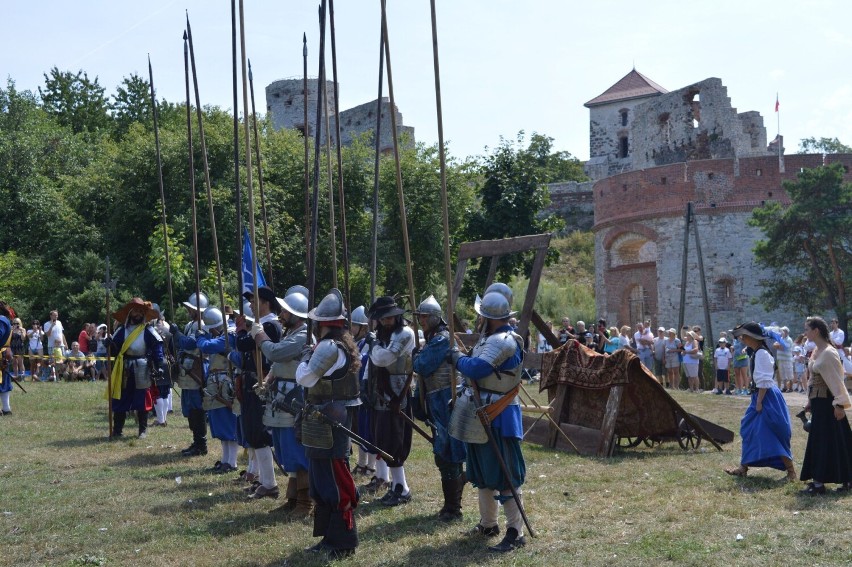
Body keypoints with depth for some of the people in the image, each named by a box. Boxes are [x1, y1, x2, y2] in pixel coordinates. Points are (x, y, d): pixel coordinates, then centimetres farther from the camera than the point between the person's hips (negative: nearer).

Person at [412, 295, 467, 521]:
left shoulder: (442, 339, -14)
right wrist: (417, 400, 16)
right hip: (434, 402, 10)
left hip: (445, 401, -10)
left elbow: (422, 367, -20)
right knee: (441, 454, 15)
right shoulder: (431, 340, 16)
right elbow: (423, 374, 20)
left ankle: (452, 508, 0)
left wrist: (415, 359, 0)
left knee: (447, 454, -6)